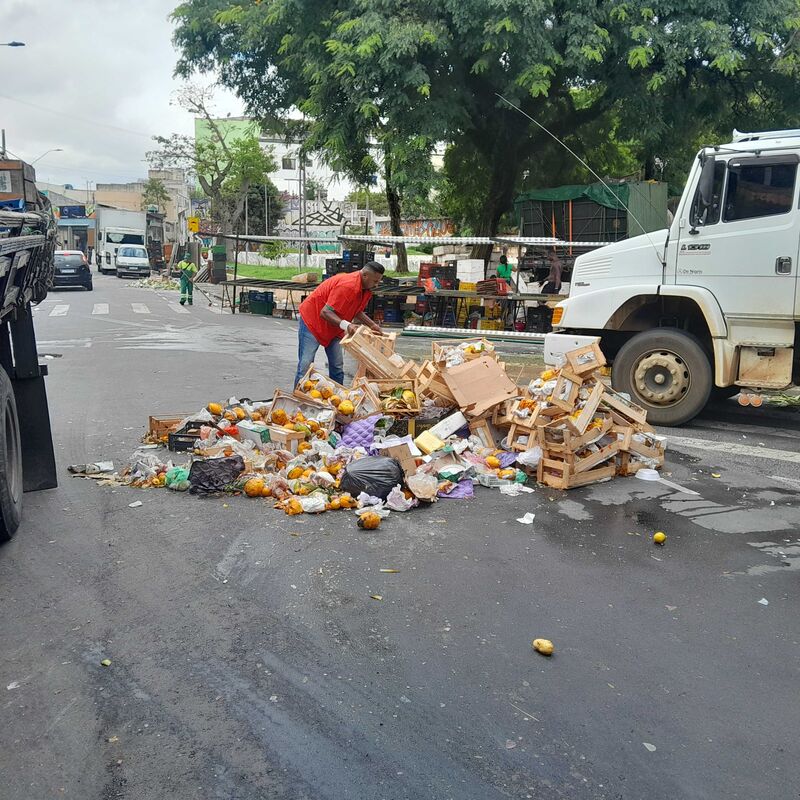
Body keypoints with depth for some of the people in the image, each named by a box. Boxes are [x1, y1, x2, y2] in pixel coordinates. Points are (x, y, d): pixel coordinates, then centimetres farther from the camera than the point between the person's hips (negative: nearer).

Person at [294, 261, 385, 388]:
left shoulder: (366, 289, -3)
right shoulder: (347, 286, -31)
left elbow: (357, 311, 14)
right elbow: (325, 312, -34)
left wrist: (372, 325, 2)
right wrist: (346, 325, -46)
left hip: (333, 328, 9)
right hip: (312, 320, -9)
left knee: (337, 366, 5)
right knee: (305, 365, -12)